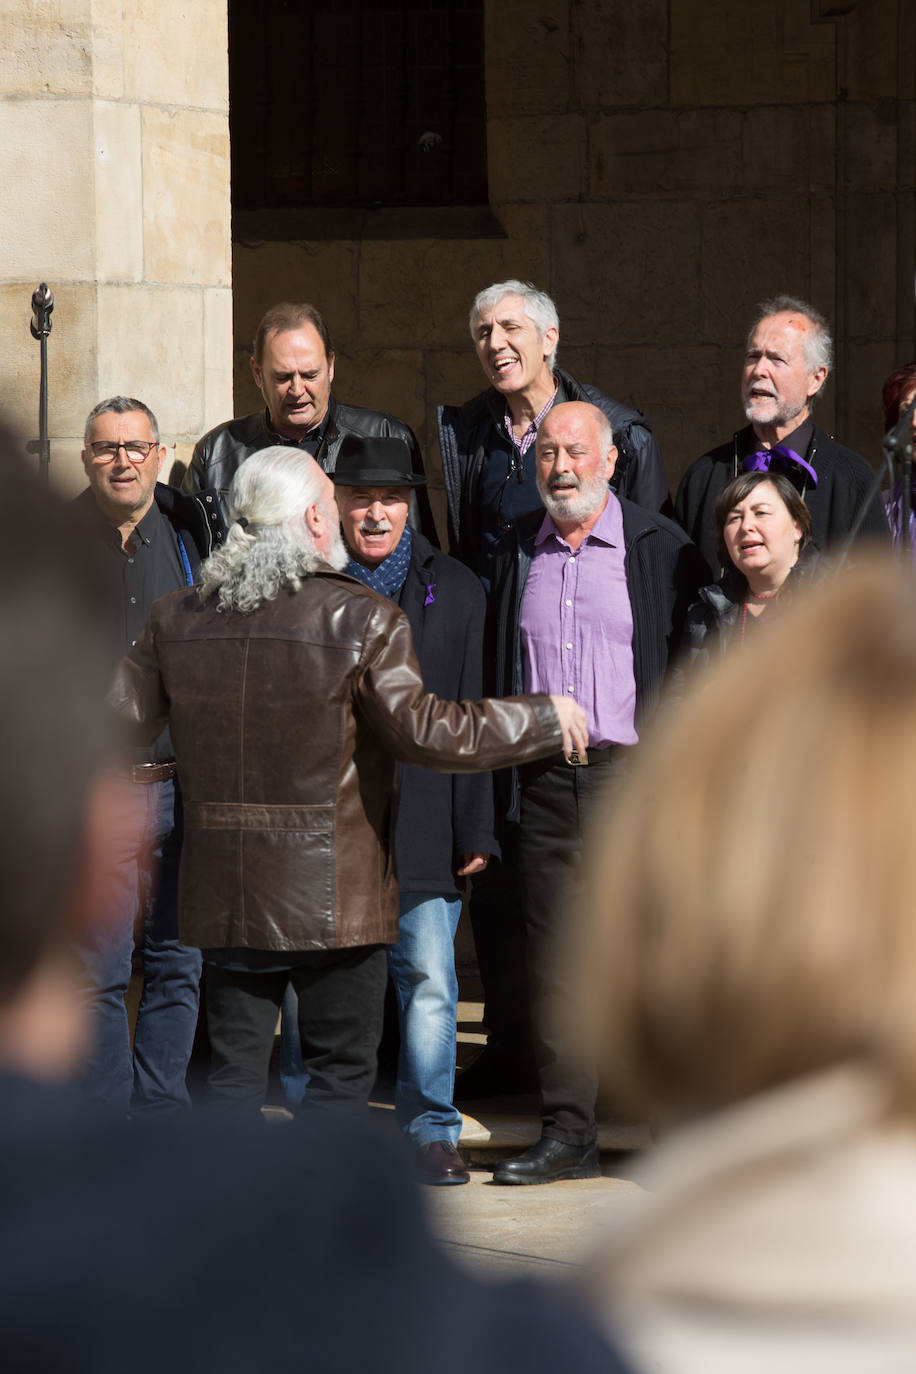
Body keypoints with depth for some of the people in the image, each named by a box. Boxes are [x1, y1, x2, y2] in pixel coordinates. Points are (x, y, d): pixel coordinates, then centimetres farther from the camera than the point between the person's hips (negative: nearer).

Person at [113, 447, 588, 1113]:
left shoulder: (177, 617, 3)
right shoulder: (361, 618, -12)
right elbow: (422, 730, -17)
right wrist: (543, 718, -6)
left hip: (223, 895, 4)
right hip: (333, 896, -4)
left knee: (235, 1070, 11)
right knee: (342, 1070, 6)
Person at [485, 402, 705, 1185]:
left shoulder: (659, 548, 1)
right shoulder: (516, 554, 12)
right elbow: (496, 671, 15)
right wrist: (505, 781, 7)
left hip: (633, 770, -3)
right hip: (545, 779, 3)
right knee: (554, 952, 3)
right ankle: (568, 1131, 8)